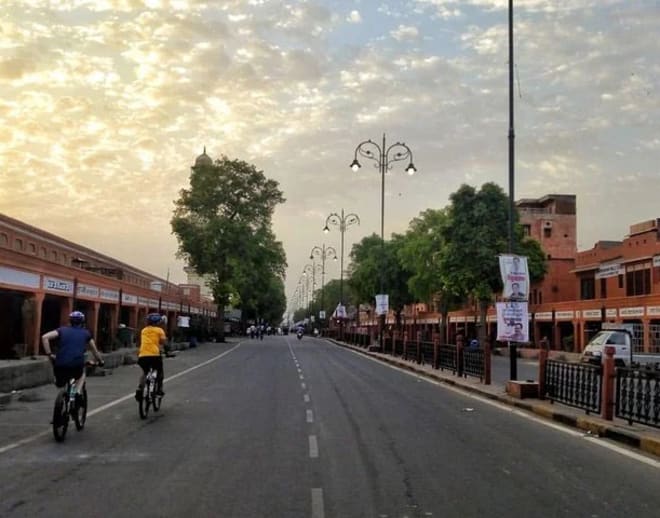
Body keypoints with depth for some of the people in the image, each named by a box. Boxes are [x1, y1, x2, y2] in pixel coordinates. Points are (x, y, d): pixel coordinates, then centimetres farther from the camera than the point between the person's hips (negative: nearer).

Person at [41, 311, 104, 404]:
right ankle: (78, 392, 12)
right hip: (76, 367, -2)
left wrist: (49, 354, 6)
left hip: (60, 366, 2)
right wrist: (100, 361, 42)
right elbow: (95, 351, 26)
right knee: (82, 372, 33)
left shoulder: (63, 329, 16)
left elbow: (44, 337, 1)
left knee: (59, 385, 32)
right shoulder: (86, 333, 17)